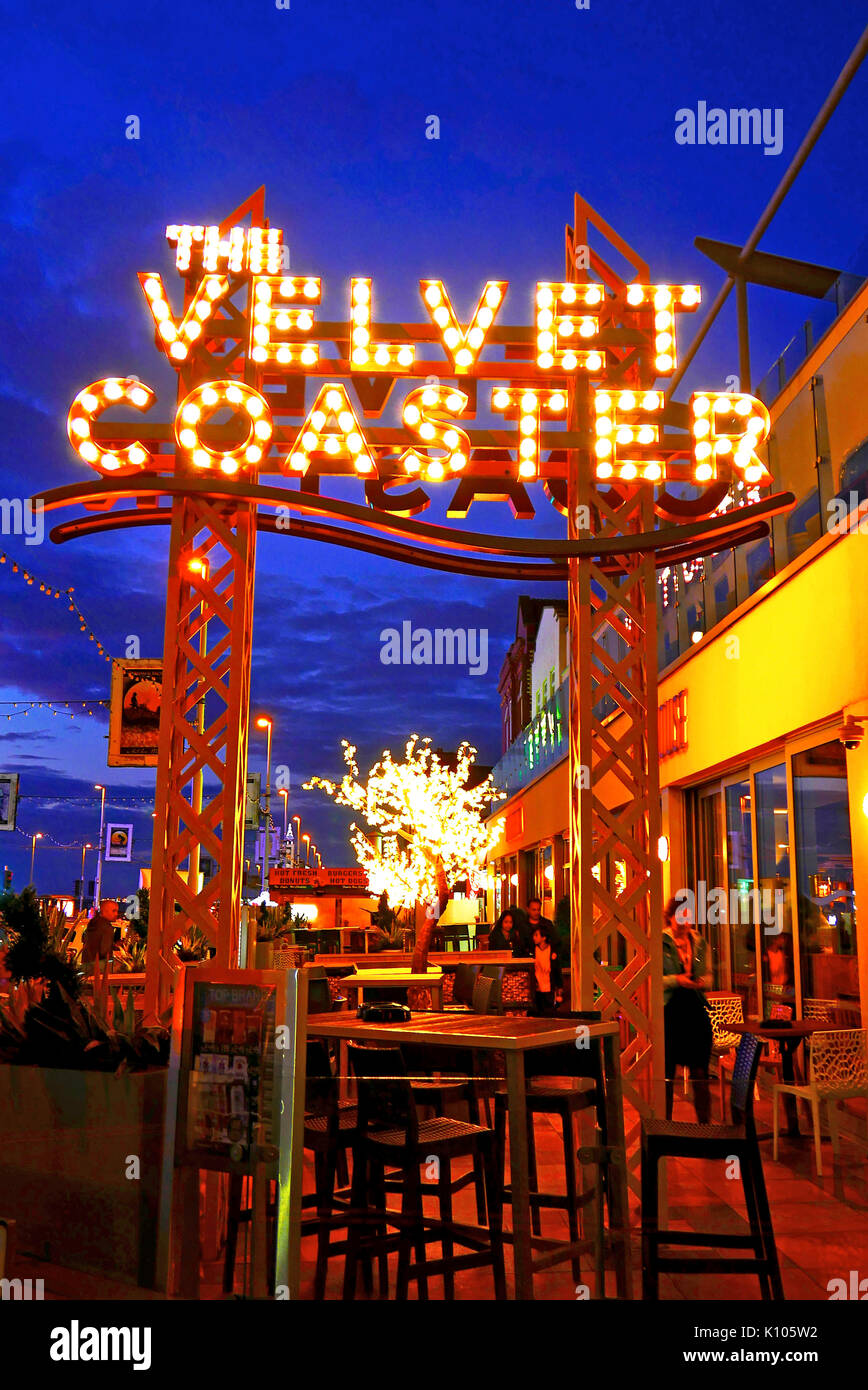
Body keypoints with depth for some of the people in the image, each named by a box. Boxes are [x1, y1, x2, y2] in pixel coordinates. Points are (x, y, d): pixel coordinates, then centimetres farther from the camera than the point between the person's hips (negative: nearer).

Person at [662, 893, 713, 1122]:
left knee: (700, 1074, 5)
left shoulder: (700, 943, 10)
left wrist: (703, 981, -5)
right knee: (667, 1074, 4)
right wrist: (676, 980, -18)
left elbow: (708, 975, 17)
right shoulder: (660, 942, -3)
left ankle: (705, 1125, 15)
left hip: (696, 1011, 3)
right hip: (669, 1011, -3)